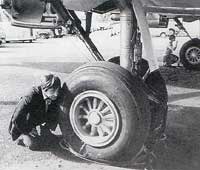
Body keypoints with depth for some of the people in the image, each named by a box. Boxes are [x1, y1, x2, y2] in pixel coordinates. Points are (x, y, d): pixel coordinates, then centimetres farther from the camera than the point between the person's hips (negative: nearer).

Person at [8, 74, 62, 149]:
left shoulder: (54, 98, -20)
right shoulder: (31, 97, -36)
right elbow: (17, 118, -32)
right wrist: (28, 130, -21)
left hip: (36, 122, 5)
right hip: (22, 126, -5)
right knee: (33, 144, -19)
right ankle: (20, 137, 7)